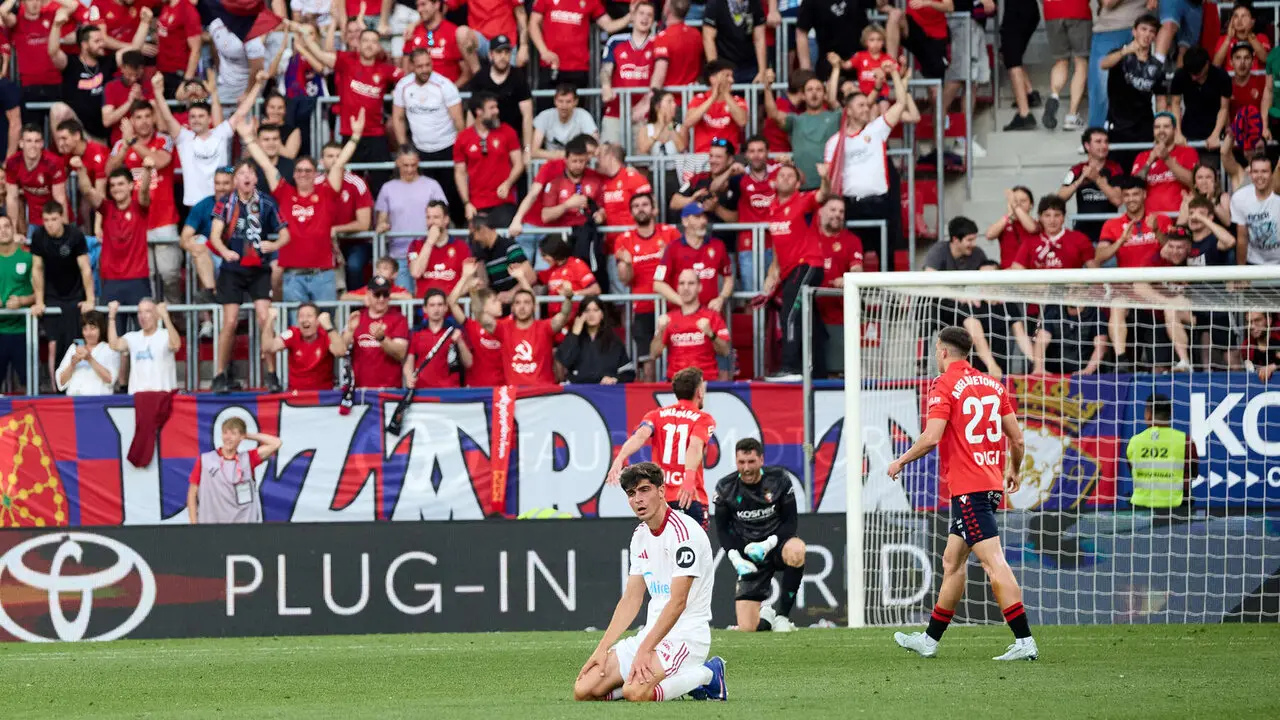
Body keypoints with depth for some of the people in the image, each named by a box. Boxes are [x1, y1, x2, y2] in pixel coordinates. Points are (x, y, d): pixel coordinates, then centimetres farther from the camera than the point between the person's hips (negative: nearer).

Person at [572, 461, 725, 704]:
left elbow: (677, 602, -20)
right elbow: (631, 600, 14)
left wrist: (645, 650, -23)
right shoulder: (640, 536, 13)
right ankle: (677, 680, 9)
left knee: (635, 692, -32)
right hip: (652, 633, 9)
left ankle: (707, 675, -5)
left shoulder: (683, 532, -16)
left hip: (685, 635, -9)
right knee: (584, 689, -4)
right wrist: (602, 649, 4)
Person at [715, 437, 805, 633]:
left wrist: (768, 544, -20)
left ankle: (782, 615, -24)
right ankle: (765, 615, 30)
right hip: (749, 559, 1)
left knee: (796, 550, -42)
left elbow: (791, 522, -4)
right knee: (747, 628, -12)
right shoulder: (726, 488, -4)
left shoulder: (779, 479, -6)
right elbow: (722, 530, 5)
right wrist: (736, 558, -11)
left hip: (775, 545, -1)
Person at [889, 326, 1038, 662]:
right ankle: (930, 639, 25)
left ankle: (1024, 641, -19)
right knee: (952, 562, 17)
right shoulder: (992, 385, 12)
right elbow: (1016, 438, 12)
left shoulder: (944, 385, -8)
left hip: (967, 489, -8)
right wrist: (1013, 470, 30)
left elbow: (931, 438, -17)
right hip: (992, 485, 8)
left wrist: (900, 462, -1)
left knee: (994, 563, -12)